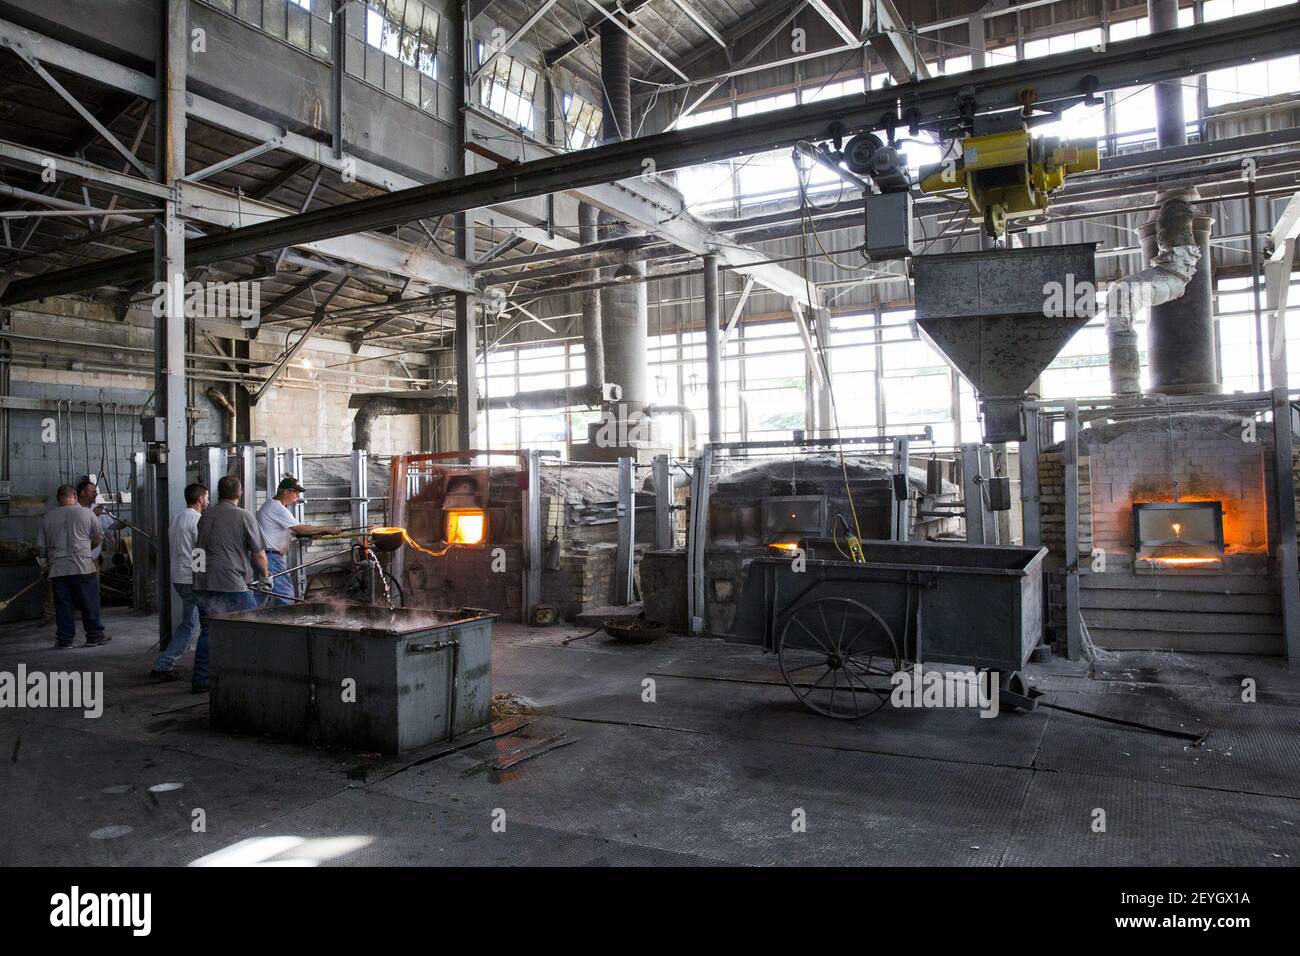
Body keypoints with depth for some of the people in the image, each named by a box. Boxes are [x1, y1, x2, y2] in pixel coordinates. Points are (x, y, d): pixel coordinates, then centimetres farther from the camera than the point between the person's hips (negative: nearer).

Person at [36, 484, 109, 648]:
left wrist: (45, 566, 22)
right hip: (83, 567, -3)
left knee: (63, 606, 7)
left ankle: (64, 639, 11)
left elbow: (40, 548, 10)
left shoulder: (47, 518, 7)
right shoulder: (86, 513, -1)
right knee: (90, 604, 5)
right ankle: (95, 635, 10)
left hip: (57, 570, 3)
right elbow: (99, 539, 4)